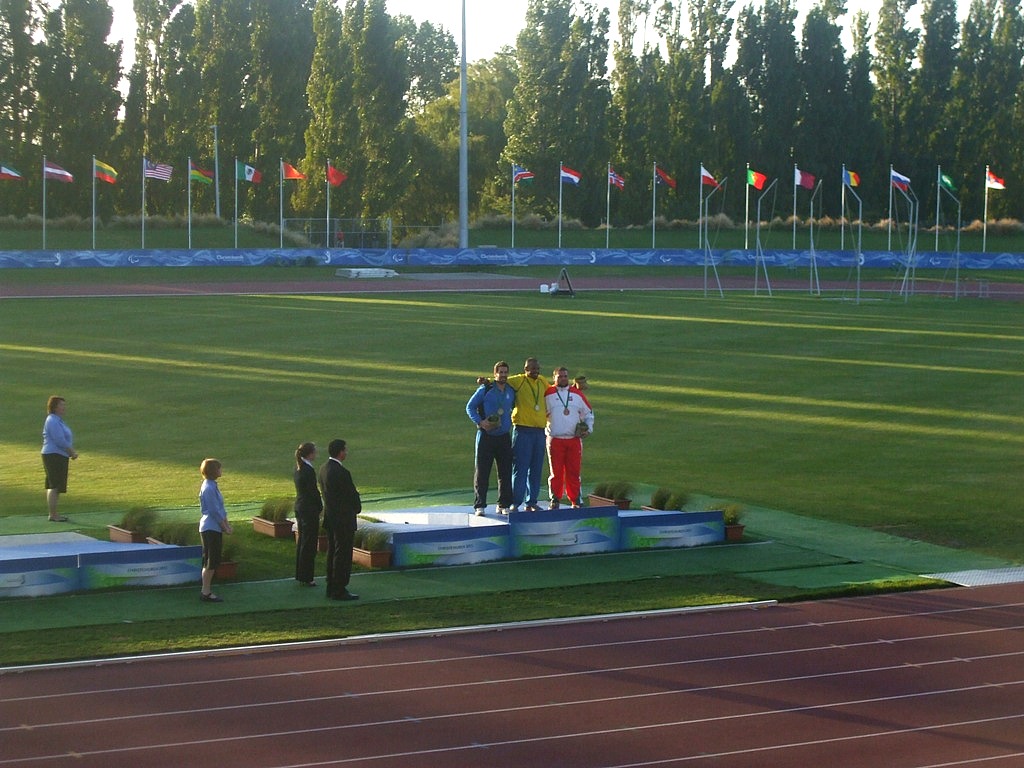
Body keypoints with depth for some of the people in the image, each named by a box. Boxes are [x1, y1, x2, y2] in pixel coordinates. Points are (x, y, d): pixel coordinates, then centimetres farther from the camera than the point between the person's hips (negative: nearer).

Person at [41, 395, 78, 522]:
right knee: (55, 486, -10)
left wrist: (73, 451, 5)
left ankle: (53, 514, 18)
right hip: (55, 456, -11)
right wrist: (72, 452, -11)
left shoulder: (58, 420, 16)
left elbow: (66, 439, 20)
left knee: (53, 486, 13)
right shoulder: (53, 421, -16)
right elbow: (60, 441, -22)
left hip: (57, 456, 11)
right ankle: (53, 515, -9)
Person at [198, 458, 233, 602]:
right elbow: (214, 511, -18)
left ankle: (206, 590, 17)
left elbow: (220, 508, 17)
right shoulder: (208, 488, -17)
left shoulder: (213, 486, 14)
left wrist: (226, 523, 10)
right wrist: (225, 526, -11)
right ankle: (206, 592, -3)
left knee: (212, 560, 12)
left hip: (213, 528, 10)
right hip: (211, 528, -10)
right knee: (211, 561, -6)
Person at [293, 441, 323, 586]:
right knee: (309, 544, -2)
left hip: (299, 508, 9)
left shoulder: (298, 468, 8)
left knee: (302, 541, 16)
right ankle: (306, 577, 2)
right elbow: (313, 491, -17)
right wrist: (320, 507, -3)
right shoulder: (309, 471, -20)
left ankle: (300, 574, 23)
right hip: (310, 510, -9)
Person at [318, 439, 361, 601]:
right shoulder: (342, 472, -23)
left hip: (330, 516, 9)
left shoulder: (324, 468, 5)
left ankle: (332, 588, 24)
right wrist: (357, 508, 6)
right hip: (343, 519, -9)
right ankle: (339, 591, 1)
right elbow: (352, 494, -16)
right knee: (342, 555, -2)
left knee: (333, 552, 16)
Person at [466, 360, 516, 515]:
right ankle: (479, 505, 0)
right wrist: (480, 422, -12)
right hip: (486, 437, -4)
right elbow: (470, 407, 1)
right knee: (481, 472, -3)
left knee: (505, 472, 4)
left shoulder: (511, 392, 10)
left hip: (504, 437, 4)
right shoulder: (485, 389, -3)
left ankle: (504, 505, 12)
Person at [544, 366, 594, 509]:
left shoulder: (577, 394, 12)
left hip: (574, 439, 2)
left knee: (574, 471, 2)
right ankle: (555, 500, 5)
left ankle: (575, 500, 7)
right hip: (555, 439, -2)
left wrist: (589, 429, 6)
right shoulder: (548, 394, 3)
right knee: (556, 472, -1)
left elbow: (589, 413, 18)